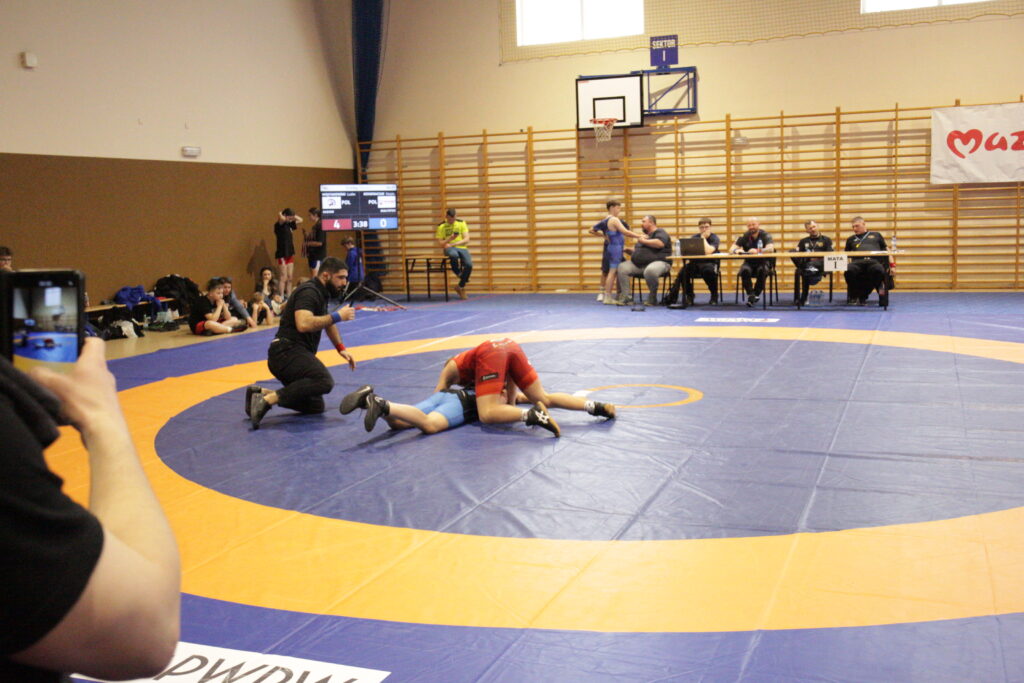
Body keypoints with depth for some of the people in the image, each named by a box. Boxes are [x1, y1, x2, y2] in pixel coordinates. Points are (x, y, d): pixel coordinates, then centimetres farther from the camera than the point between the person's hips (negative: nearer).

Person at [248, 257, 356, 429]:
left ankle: (262, 394, 9)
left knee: (316, 406, 11)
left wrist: (341, 348, 24)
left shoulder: (321, 292, 17)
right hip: (287, 352, -10)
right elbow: (304, 324, -31)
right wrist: (337, 316, -22)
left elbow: (326, 321, 34)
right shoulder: (309, 292, -13)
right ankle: (267, 400, -28)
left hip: (295, 354, 10)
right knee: (324, 381, -33)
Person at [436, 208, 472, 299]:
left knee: (469, 265, -27)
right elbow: (440, 243, -1)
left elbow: (466, 239, -2)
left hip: (462, 247, 2)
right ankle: (458, 273, -9)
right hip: (449, 248, -2)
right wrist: (450, 238, -20)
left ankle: (460, 287, -3)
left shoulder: (461, 223, 5)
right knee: (454, 255, -41)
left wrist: (453, 244, -13)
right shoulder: (441, 226, 3)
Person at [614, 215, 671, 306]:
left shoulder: (660, 233, 0)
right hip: (638, 264, 8)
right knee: (622, 267, -10)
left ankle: (652, 298, -19)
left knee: (650, 271, -42)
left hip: (658, 262, -8)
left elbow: (660, 243, -23)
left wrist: (644, 241, -10)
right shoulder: (645, 235, 27)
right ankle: (625, 297, -16)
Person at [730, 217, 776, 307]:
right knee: (744, 270, -33)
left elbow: (770, 249, -25)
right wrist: (736, 250, -31)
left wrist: (758, 250, -44)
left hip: (763, 262, -2)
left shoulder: (765, 235, -6)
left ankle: (756, 294, -16)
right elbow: (732, 249, -5)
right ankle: (750, 295, -24)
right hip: (749, 262, 2)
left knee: (762, 270, -36)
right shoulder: (744, 236, 1)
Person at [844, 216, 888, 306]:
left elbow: (886, 250, 28)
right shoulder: (851, 239, 33)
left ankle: (862, 297, -25)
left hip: (875, 261, 0)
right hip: (858, 262, 1)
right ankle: (854, 297, -17)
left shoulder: (876, 235, 31)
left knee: (878, 271, -39)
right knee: (849, 271, -38)